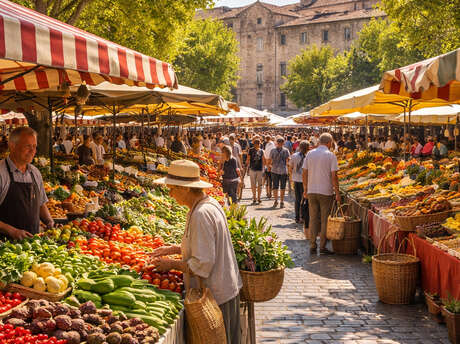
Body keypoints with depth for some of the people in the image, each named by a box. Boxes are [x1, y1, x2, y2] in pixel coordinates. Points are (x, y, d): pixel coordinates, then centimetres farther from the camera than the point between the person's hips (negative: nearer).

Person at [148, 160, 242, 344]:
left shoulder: (201, 214, -25)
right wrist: (175, 249, 13)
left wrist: (172, 264, -12)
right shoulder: (211, 203, 6)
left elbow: (203, 264, -26)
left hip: (215, 295, -10)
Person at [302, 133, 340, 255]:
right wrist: (337, 193, -4)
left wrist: (305, 189, 15)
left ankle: (312, 246, 11)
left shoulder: (310, 154, 4)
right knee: (325, 220, 5)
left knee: (313, 219, 10)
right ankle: (322, 247, 6)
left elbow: (304, 173, 6)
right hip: (326, 192, -4)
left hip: (311, 191, 4)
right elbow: (334, 176, -11)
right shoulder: (331, 155, -7)